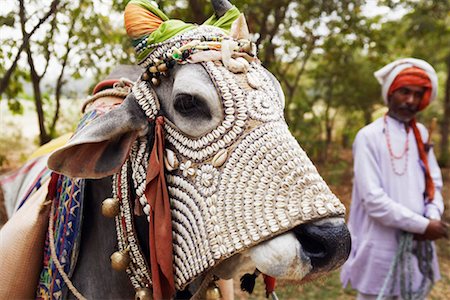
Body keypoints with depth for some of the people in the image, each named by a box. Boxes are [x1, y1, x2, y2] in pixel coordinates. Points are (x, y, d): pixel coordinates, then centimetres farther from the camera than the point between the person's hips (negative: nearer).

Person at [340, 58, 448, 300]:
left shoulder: (421, 134, 8)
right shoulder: (369, 136, -13)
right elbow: (373, 199, -19)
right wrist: (423, 225, -14)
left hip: (418, 246, 6)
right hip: (382, 248, -6)